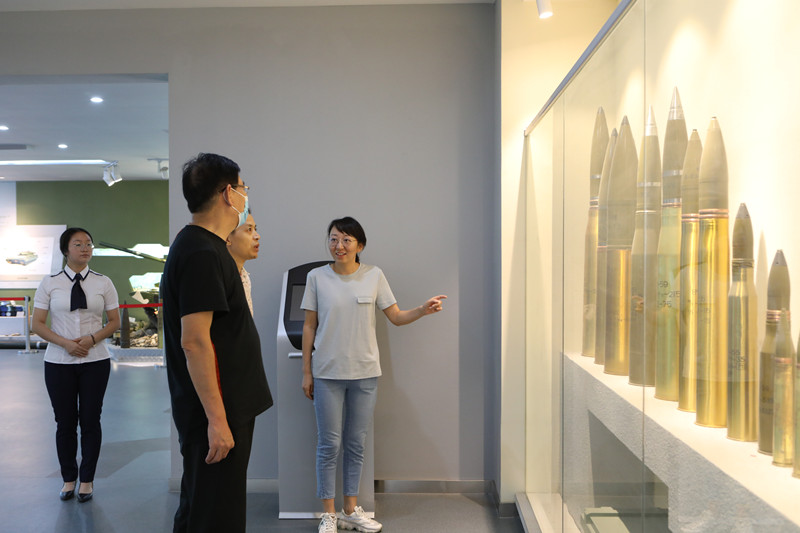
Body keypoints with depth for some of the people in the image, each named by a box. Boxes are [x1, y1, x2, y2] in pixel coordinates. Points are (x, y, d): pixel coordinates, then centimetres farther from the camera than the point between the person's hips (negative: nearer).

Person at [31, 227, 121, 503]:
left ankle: (87, 480, 16)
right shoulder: (49, 283, 1)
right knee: (65, 422, 6)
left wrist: (92, 338, -12)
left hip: (95, 361, 0)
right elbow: (37, 324, 0)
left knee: (90, 421, 3)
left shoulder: (103, 283, 3)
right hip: (59, 362, 0)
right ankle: (68, 478, 22)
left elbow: (114, 322, 5)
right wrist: (65, 343, -14)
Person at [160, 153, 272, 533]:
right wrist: (217, 419, -24)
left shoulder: (198, 245, 14)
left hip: (226, 406, 10)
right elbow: (194, 341, -24)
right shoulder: (202, 254, -19)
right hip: (217, 413, -10)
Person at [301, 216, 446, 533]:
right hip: (327, 373, -1)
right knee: (329, 445, 3)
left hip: (364, 373, 2)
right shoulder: (317, 277, -2)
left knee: (356, 444, 10)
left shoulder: (374, 276, 1)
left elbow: (396, 317, 3)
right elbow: (309, 326, 2)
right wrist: (306, 372, 1)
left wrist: (423, 310, -16)